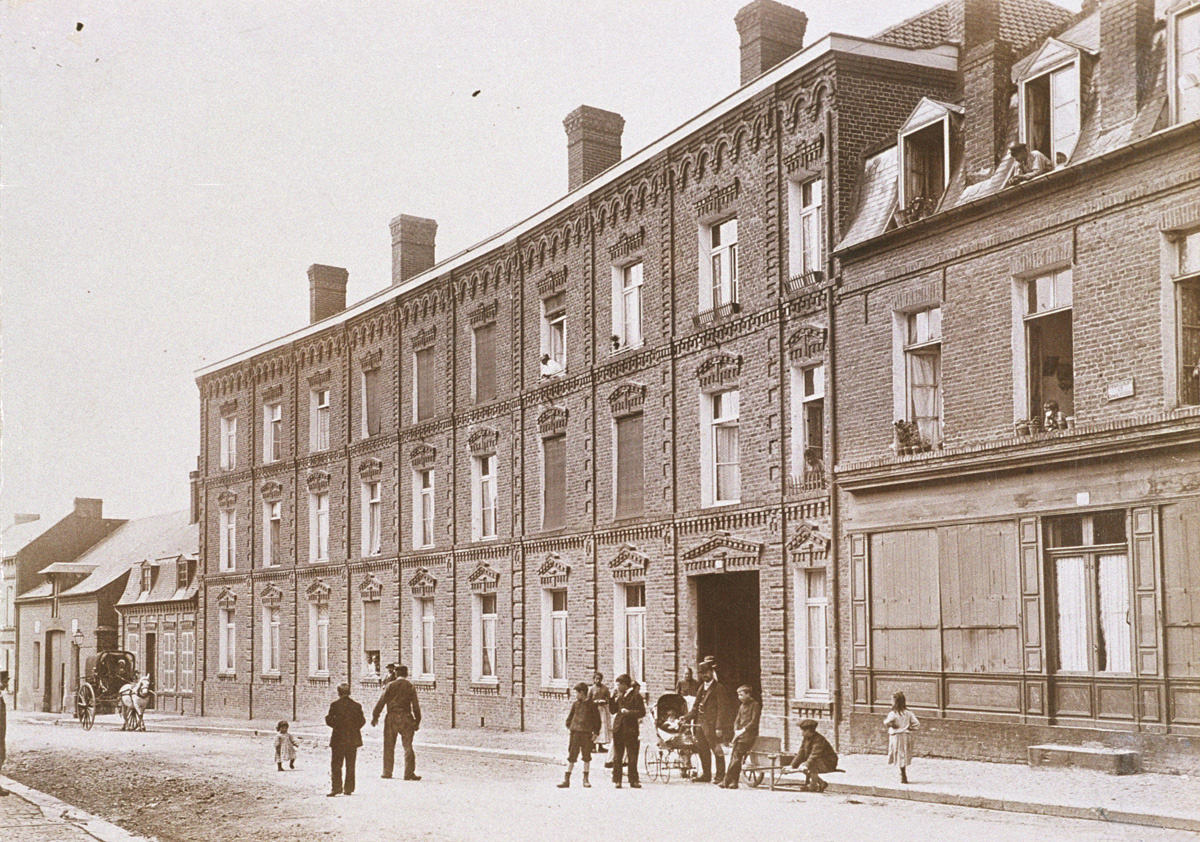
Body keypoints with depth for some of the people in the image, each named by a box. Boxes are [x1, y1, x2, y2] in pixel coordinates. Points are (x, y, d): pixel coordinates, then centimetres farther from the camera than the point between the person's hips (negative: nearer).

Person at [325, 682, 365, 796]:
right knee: (350, 765, 10)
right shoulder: (357, 706, 1)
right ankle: (349, 788, 11)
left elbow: (330, 721, -9)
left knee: (336, 765, 1)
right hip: (353, 739, 3)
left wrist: (327, 717, 11)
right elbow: (362, 721, 4)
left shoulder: (335, 705, -9)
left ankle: (336, 788, -9)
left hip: (339, 739, -3)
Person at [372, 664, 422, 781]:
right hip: (406, 718, 0)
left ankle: (387, 772, 13)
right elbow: (415, 706, 0)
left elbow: (381, 702, -2)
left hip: (391, 718, 0)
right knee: (408, 747, 3)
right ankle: (409, 773, -2)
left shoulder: (390, 686, 0)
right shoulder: (411, 687, 1)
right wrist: (417, 722, 6)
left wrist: (375, 716, 4)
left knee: (389, 746, 10)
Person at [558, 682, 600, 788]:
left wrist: (595, 733, -2)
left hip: (587, 733, -2)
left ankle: (586, 779, 16)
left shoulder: (592, 704, -1)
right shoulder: (575, 704, 6)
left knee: (587, 757, 5)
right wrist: (569, 727, 6)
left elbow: (597, 719, 3)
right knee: (571, 756, 0)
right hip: (575, 732, 2)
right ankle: (566, 780, 3)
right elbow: (570, 716, 16)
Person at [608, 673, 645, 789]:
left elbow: (642, 712, -9)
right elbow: (613, 710, 14)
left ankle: (633, 780, 8)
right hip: (618, 728, 5)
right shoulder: (619, 696, 12)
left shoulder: (635, 695, -6)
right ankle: (617, 780, 10)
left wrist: (629, 712, -18)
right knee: (617, 756, 5)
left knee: (632, 756, 0)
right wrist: (613, 699, 2)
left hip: (631, 729, -5)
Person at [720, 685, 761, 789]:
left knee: (736, 756, -18)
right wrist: (736, 731, 0)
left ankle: (727, 781, -19)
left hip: (749, 735, -7)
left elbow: (754, 722, -11)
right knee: (733, 755, -10)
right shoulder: (742, 706, 22)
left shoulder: (755, 705, -2)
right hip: (739, 734, 7)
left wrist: (743, 730, -17)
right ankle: (734, 782, -10)